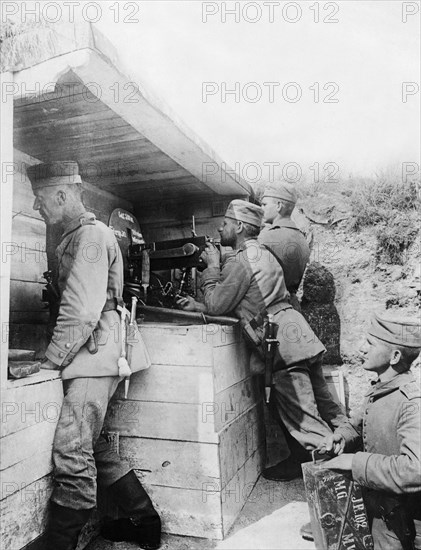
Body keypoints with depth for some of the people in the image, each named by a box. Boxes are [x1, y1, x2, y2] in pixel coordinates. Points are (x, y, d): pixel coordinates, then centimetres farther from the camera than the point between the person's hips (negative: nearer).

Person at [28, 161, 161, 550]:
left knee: (72, 454, -6)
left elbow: (81, 311, -18)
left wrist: (50, 361, -12)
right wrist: (54, 355, 13)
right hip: (86, 361, 10)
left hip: (93, 360, -10)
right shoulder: (75, 237, 19)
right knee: (93, 447, 16)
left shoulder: (91, 234, -11)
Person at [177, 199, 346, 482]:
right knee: (322, 403, 18)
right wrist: (199, 305, 20)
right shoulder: (261, 253, 20)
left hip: (283, 341, -10)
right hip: (297, 331, 10)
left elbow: (216, 305, -6)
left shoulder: (239, 261, -12)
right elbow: (234, 303, 24)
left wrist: (213, 266, 3)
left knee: (303, 416, 1)